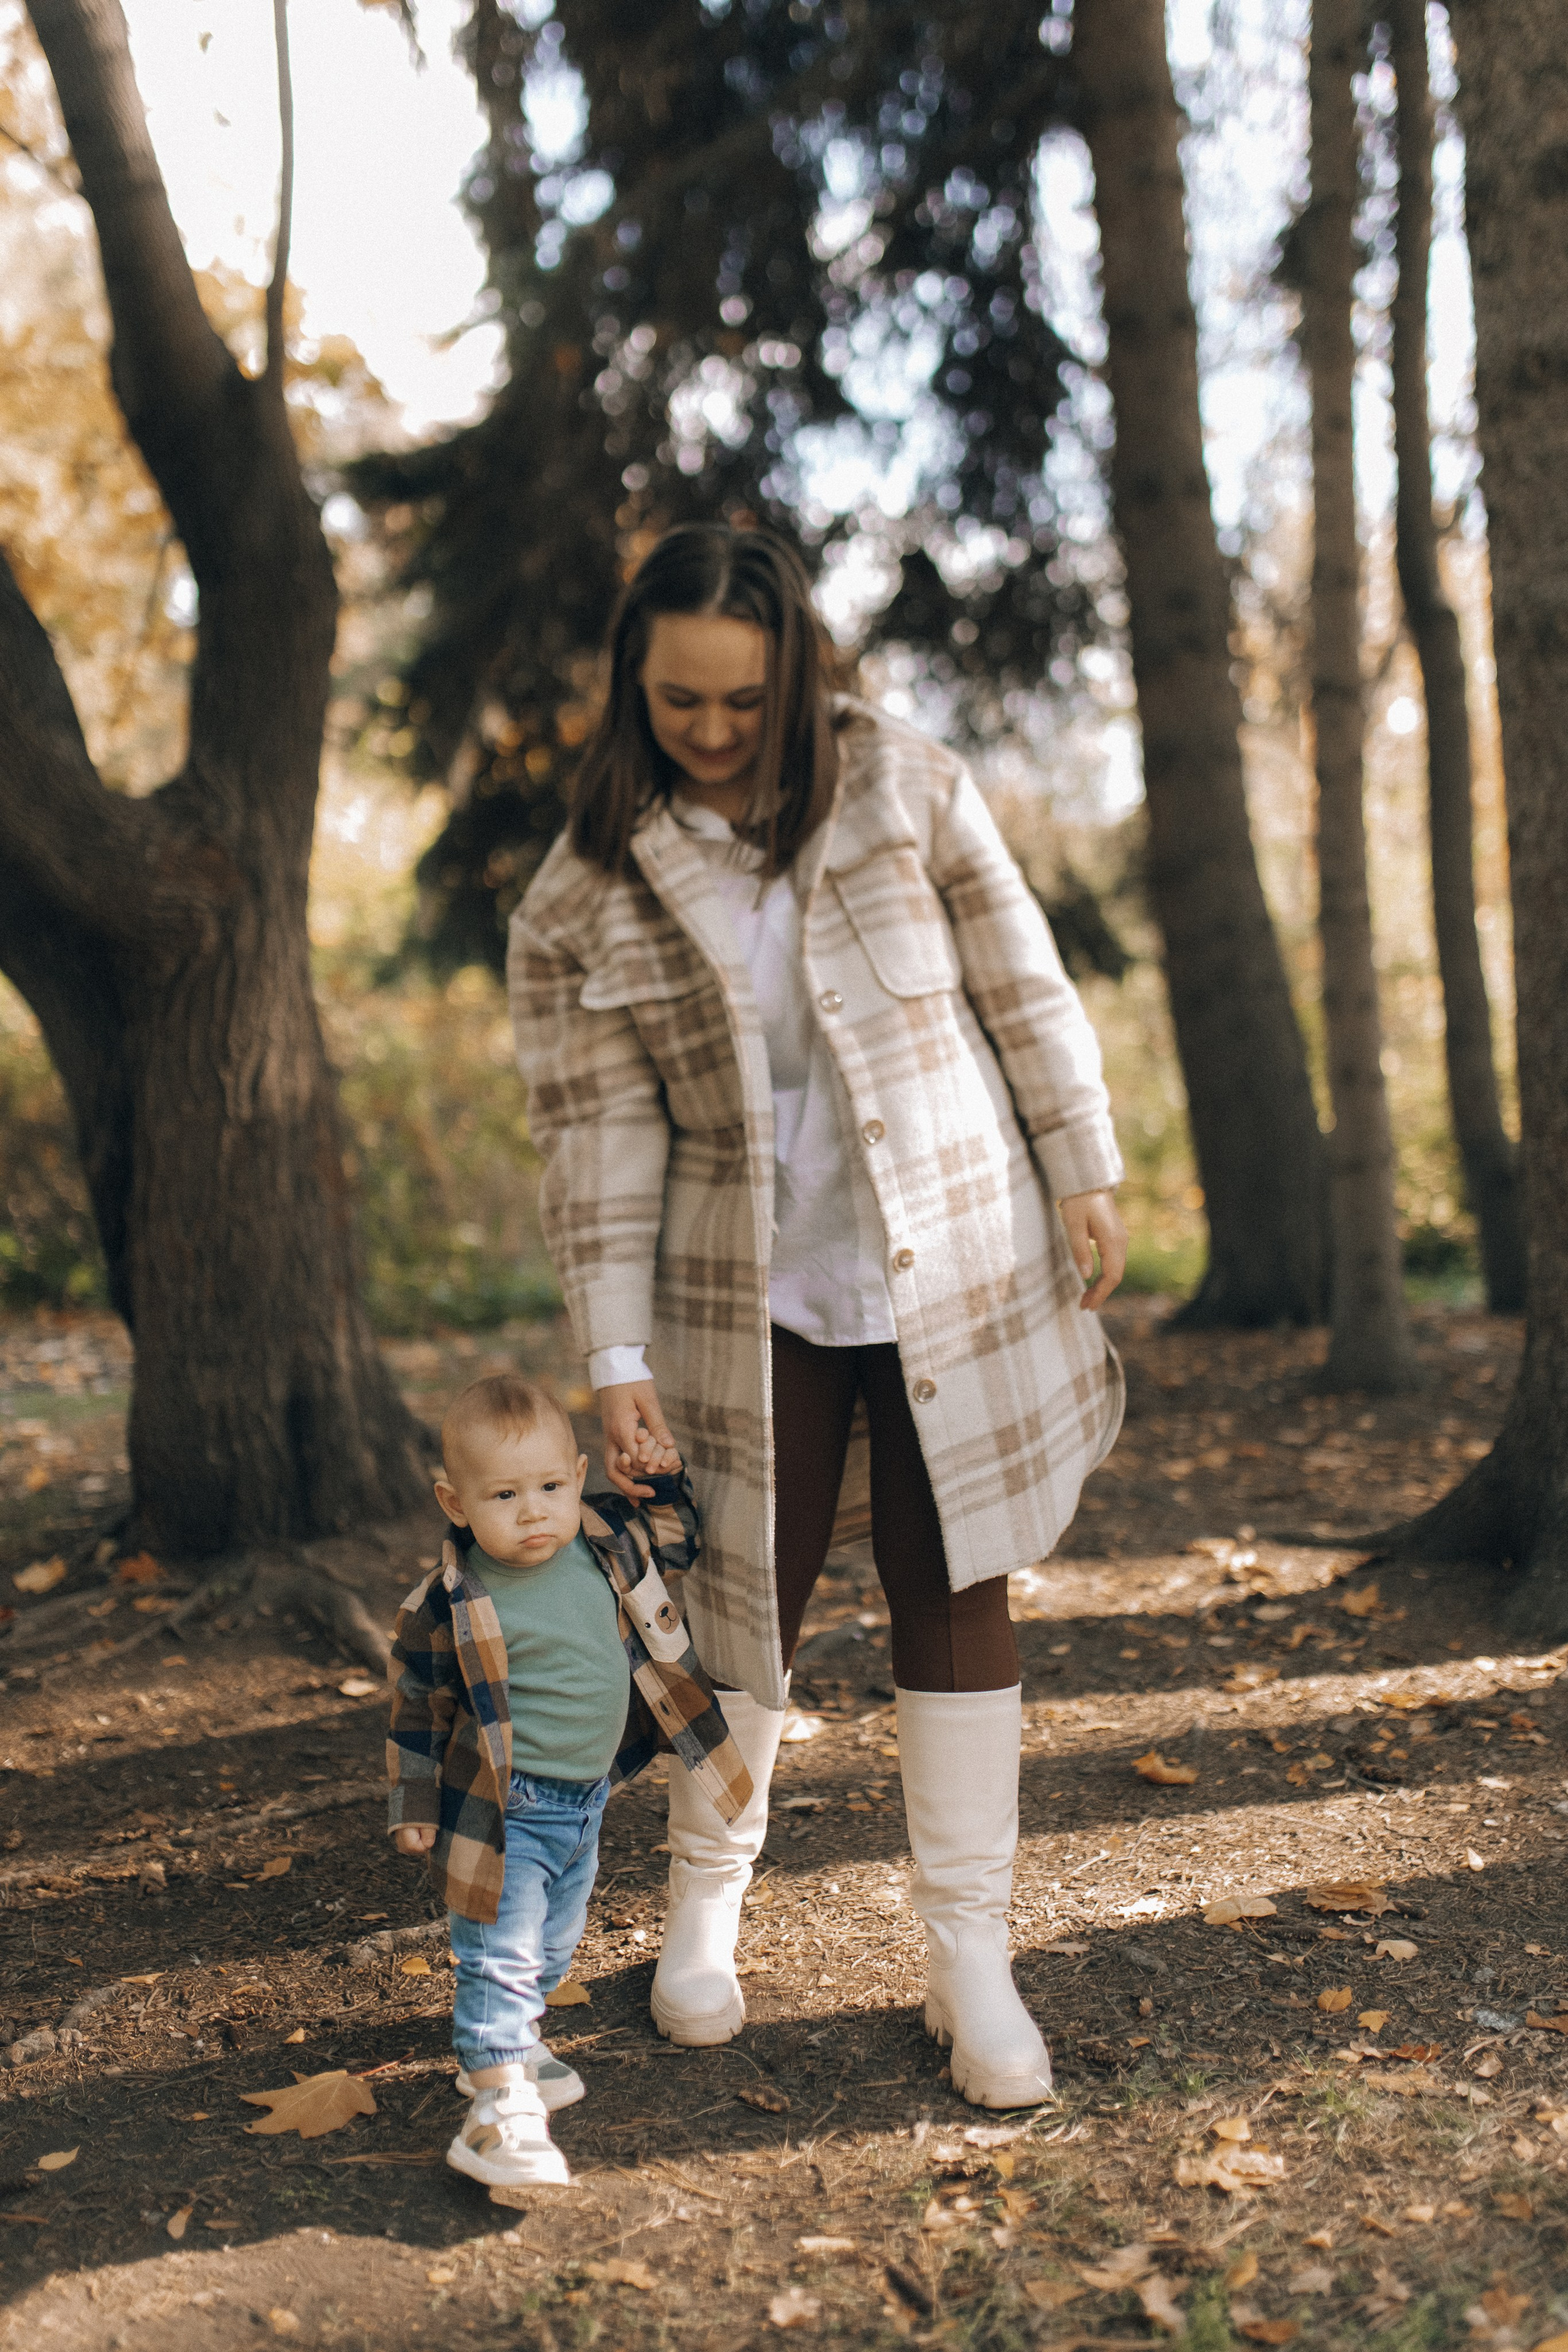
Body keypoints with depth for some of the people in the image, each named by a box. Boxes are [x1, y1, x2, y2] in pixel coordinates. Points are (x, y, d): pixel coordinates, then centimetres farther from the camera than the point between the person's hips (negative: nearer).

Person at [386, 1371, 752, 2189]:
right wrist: (416, 1808, -3)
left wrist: (664, 1480, -3)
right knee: (498, 1957, -6)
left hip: (585, 1800, 6)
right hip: (504, 1811, -6)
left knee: (551, 1948, 23)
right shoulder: (449, 1606, -21)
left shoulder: (606, 1542, -8)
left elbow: (672, 1542, 14)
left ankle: (508, 2046, 45)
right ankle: (498, 2110, 1)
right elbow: (417, 1707, -8)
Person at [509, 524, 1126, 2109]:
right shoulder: (582, 893, -5)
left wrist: (1083, 1176, 0)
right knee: (745, 1600, 8)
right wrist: (617, 1355, -11)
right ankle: (704, 1904, 32)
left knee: (957, 1601, 4)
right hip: (752, 1293, 0)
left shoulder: (901, 787, -4)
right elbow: (597, 1131, -7)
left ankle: (969, 1955, 15)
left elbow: (1023, 986, 1)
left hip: (957, 1262, 1)